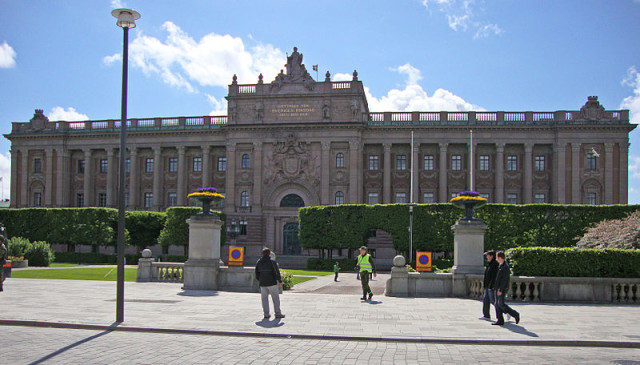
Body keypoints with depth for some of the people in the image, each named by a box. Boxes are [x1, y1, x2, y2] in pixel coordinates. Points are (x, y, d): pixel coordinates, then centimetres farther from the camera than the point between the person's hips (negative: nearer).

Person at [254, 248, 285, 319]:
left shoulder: (258, 262, 6)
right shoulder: (272, 262, -9)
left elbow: (257, 272, 12)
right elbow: (277, 272, -9)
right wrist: (280, 281, 0)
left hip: (262, 284, 4)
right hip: (272, 283, -4)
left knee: (264, 299, 8)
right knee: (276, 298, 4)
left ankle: (266, 314, 7)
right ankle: (278, 313, 6)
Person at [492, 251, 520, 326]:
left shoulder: (505, 267, -16)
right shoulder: (500, 266, 14)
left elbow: (505, 279, -20)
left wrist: (500, 290, -23)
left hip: (502, 289, -10)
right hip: (498, 289, 10)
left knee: (501, 304, -11)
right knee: (497, 304, 7)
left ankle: (515, 314, 1)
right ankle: (500, 320, 9)